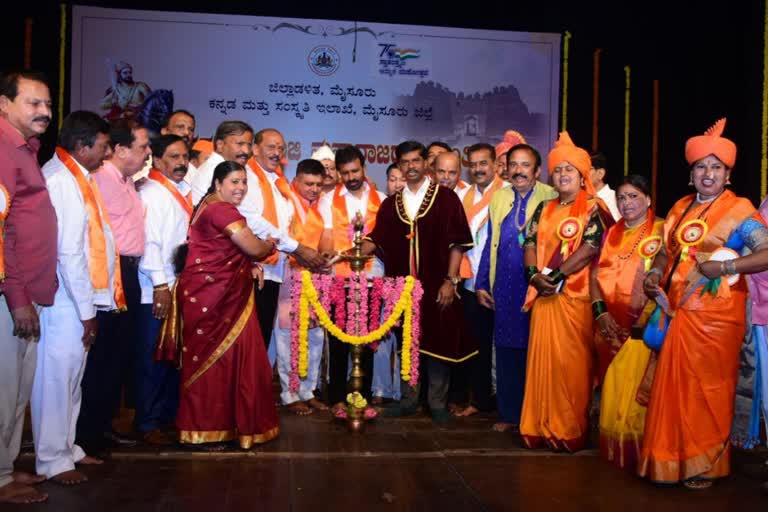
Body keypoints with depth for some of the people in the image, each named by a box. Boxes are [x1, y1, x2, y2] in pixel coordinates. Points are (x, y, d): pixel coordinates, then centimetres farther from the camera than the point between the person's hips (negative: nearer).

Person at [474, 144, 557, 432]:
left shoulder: (550, 198, -3)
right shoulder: (498, 198, 11)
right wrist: (482, 284, 12)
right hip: (504, 289, 4)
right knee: (507, 349, 9)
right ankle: (509, 414, 20)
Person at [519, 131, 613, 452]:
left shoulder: (592, 209, 1)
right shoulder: (544, 209, 17)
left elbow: (590, 247, -12)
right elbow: (530, 244, 10)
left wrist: (557, 275, -16)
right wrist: (535, 275, -9)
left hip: (575, 295, -5)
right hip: (543, 294, 5)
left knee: (571, 361, -4)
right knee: (542, 359, 5)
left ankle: (570, 431, 6)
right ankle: (541, 427, 13)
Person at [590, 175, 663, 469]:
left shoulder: (662, 231, -4)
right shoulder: (611, 233, 15)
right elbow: (596, 274, 9)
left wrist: (645, 321, -20)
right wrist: (601, 313, -5)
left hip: (643, 325, -5)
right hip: (610, 325, 5)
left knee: (635, 387, -7)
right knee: (611, 387, 11)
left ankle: (634, 452, 8)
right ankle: (611, 450, 23)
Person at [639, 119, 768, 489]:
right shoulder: (680, 208, 14)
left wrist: (724, 267, -20)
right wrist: (654, 274, 2)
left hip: (716, 316, -5)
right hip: (678, 313, 5)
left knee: (708, 390, 2)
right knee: (673, 388, 7)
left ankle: (705, 466, 17)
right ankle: (671, 460, 20)